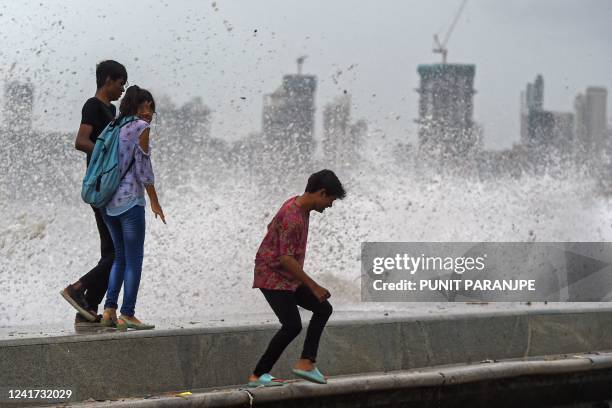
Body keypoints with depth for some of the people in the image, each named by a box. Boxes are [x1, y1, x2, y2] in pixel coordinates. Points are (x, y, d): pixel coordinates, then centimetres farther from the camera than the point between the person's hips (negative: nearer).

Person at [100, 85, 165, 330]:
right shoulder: (141, 127, -6)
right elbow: (142, 166, -10)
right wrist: (155, 201, -4)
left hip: (108, 200, 7)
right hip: (129, 200, -7)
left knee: (120, 256, 16)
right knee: (134, 259, -1)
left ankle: (109, 310, 8)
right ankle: (127, 315, -4)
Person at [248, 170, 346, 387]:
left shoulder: (301, 208, 5)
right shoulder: (292, 217, -26)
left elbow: (272, 227, 22)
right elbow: (286, 259, -29)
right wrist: (314, 286, -25)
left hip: (289, 277, 10)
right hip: (273, 277, -10)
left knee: (323, 309, 6)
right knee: (292, 325, -15)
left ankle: (306, 363, 5)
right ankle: (258, 375, -7)